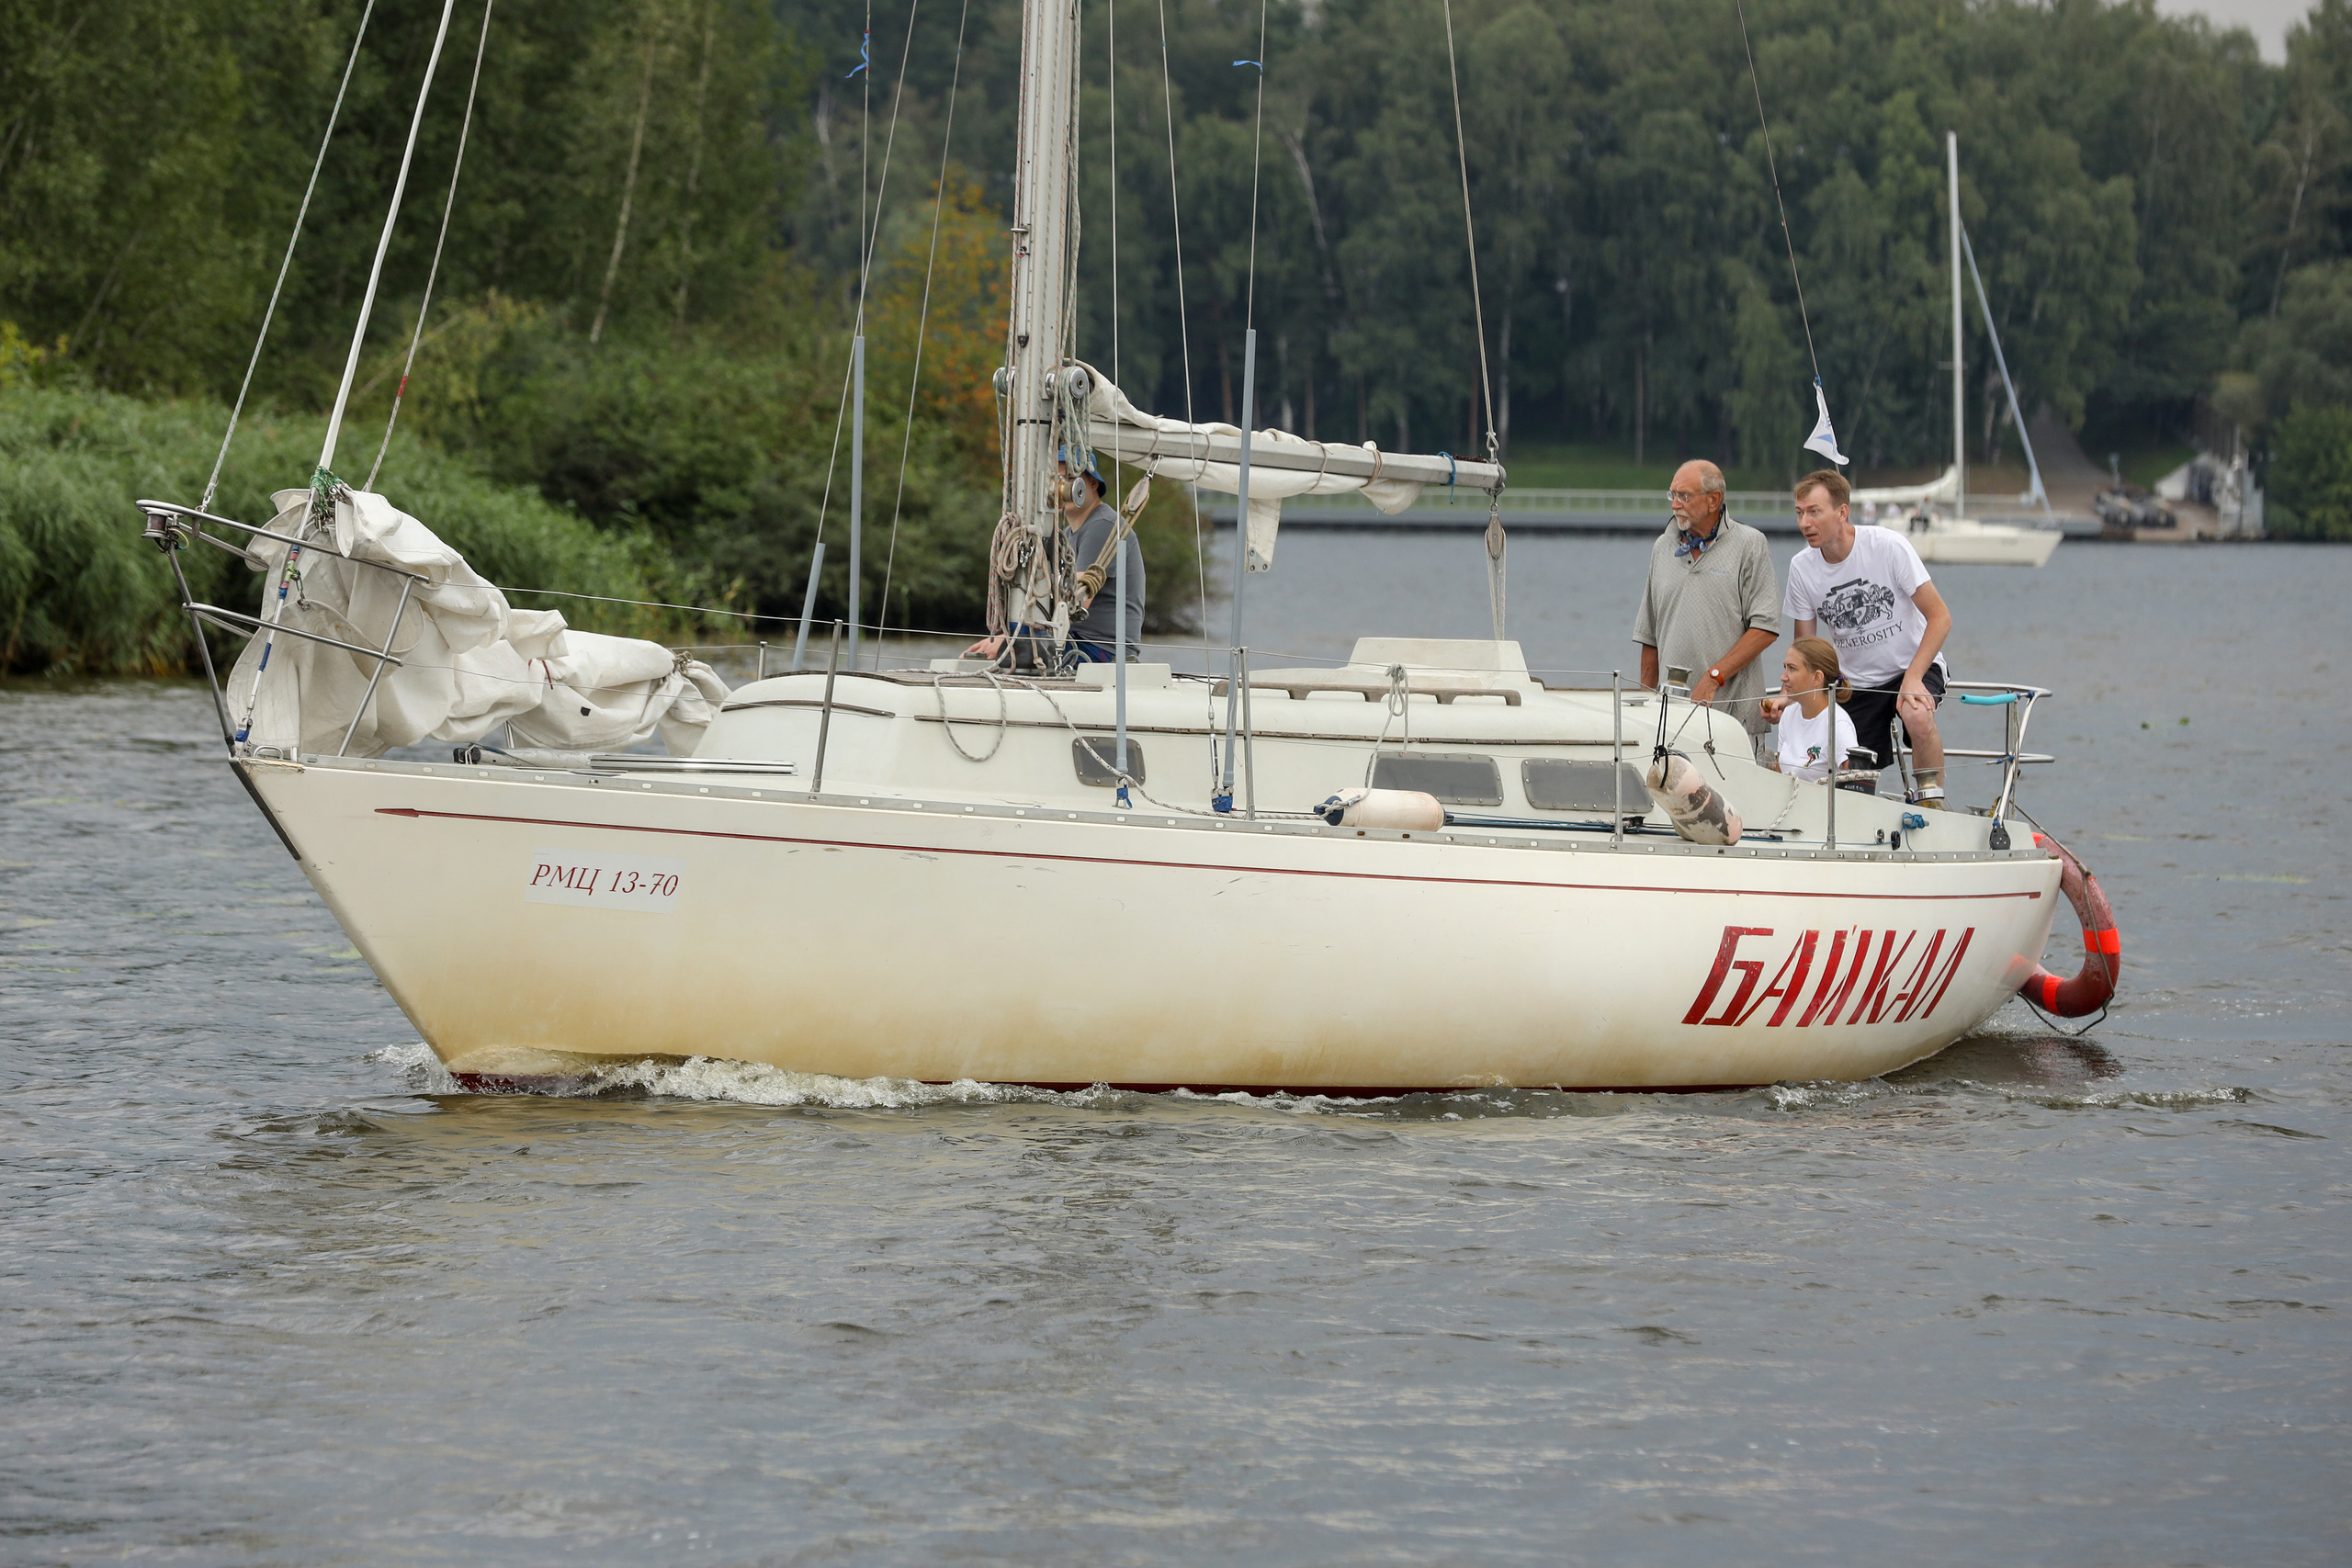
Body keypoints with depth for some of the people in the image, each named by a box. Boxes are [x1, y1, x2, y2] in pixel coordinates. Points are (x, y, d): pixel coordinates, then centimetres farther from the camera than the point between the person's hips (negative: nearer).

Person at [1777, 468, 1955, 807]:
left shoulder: (1889, 546, -18)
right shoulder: (1802, 568, -7)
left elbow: (1939, 618, -15)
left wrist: (1912, 678, -27)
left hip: (1914, 665, -4)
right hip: (1856, 683, 4)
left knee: (1918, 718, -35)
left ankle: (1933, 803, -19)